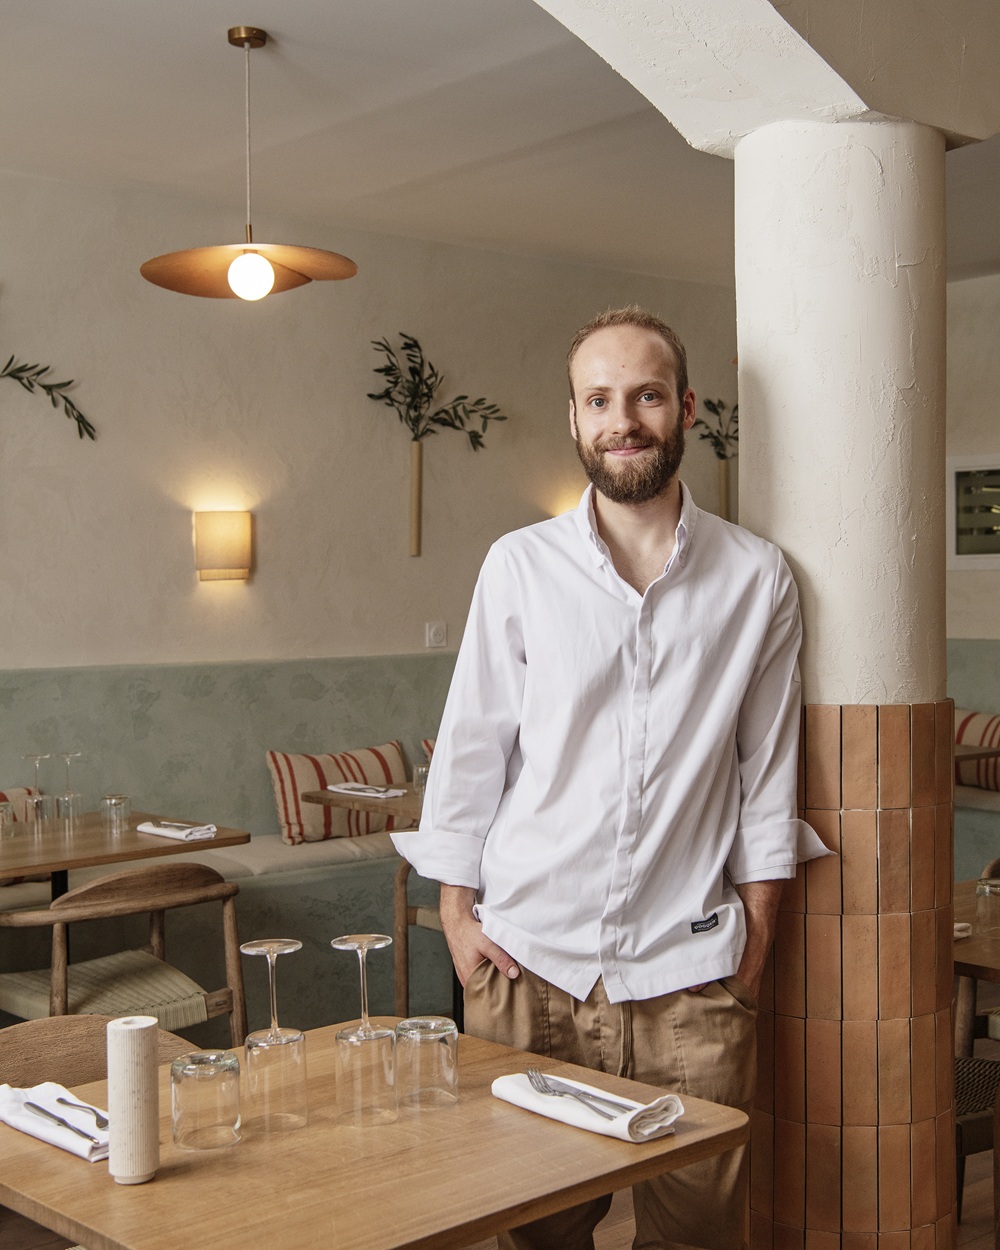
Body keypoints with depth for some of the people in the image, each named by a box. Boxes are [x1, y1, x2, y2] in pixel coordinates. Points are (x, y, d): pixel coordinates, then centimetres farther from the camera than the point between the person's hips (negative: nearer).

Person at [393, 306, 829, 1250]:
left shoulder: (757, 578, 2)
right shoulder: (519, 566, 1)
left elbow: (766, 768, 6)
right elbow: (470, 747, 4)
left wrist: (757, 923, 4)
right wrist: (456, 913, 3)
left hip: (691, 967, 0)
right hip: (530, 957, 0)